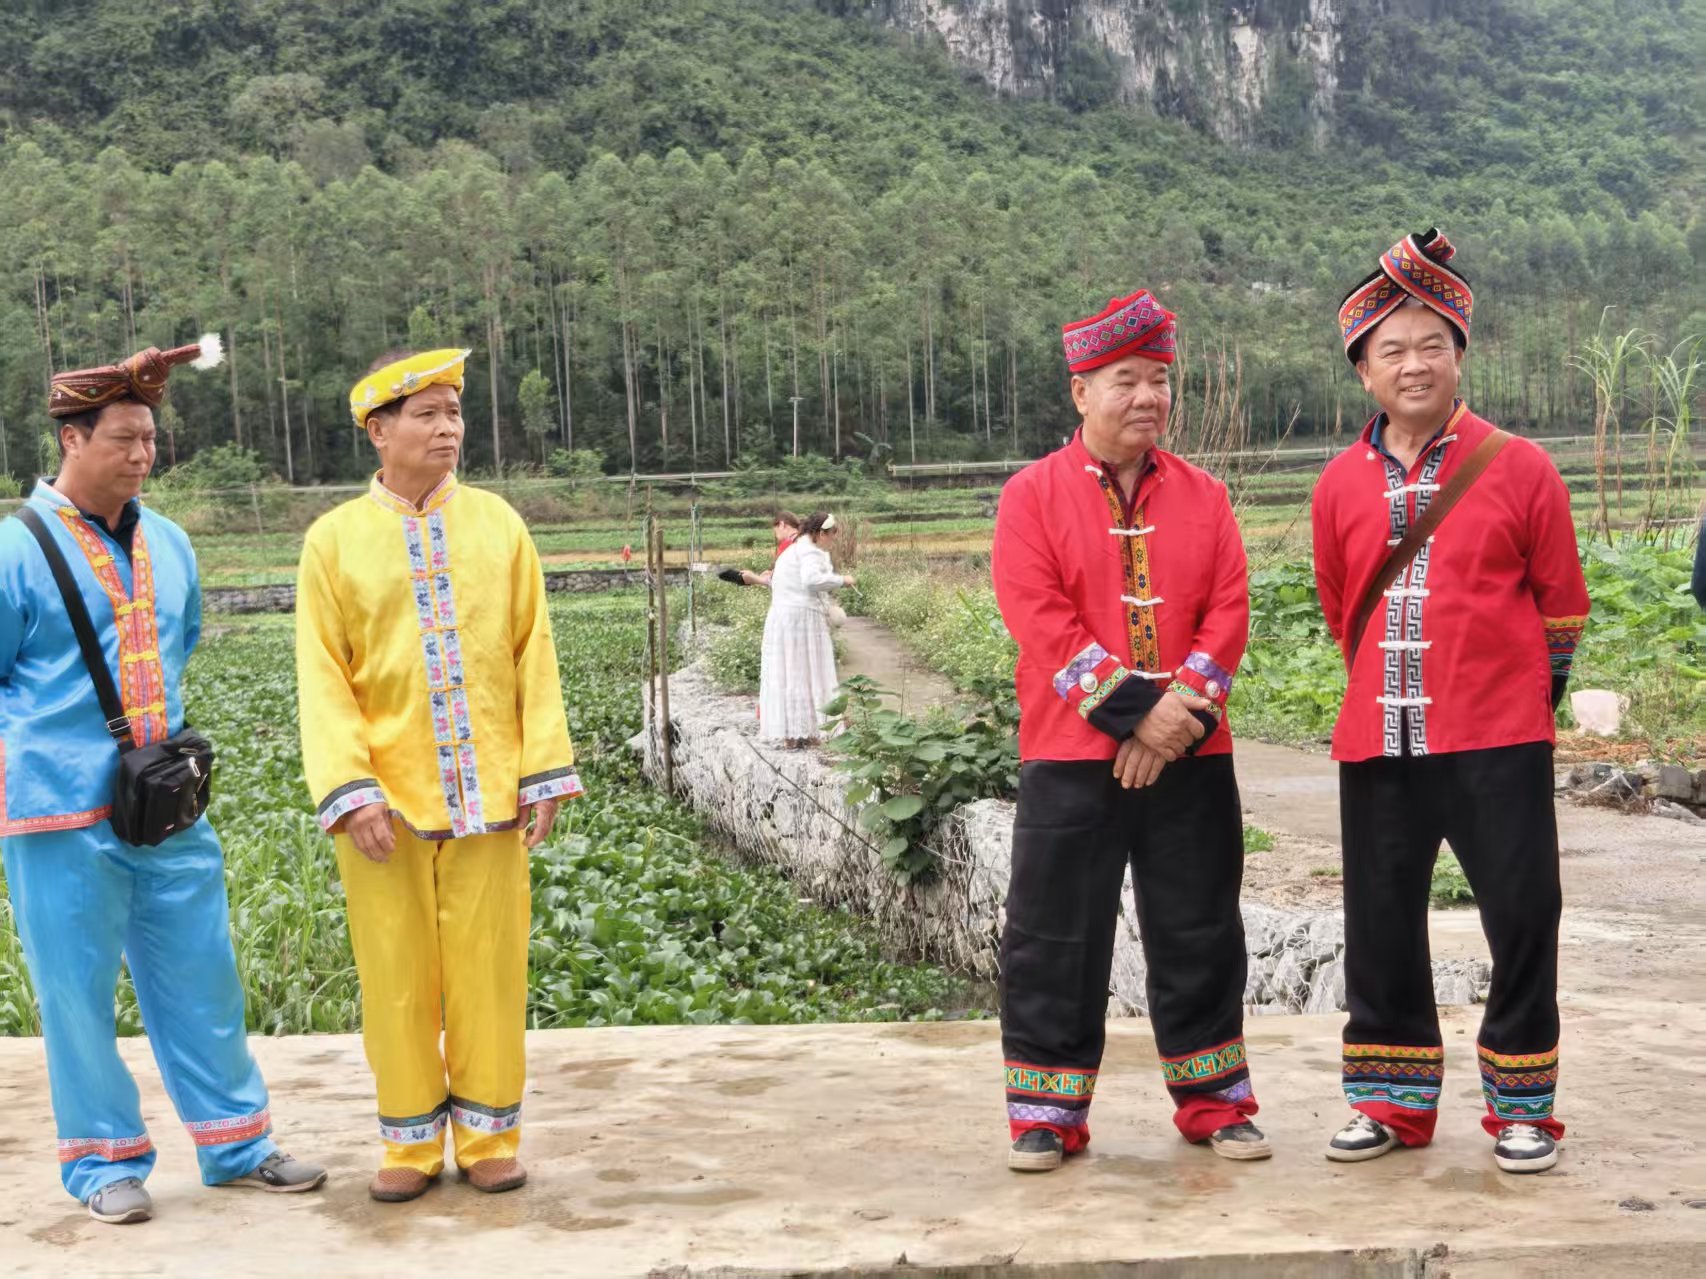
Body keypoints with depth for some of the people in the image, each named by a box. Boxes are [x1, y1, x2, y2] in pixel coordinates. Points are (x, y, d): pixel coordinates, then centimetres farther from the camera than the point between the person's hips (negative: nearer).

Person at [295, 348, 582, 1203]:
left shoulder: (498, 525, 4)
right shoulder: (334, 540, 0)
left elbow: (534, 657, 4)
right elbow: (324, 678, -3)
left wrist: (546, 772, -3)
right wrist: (349, 793, -13)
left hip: (487, 794, 1)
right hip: (384, 797, -1)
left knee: (489, 968, 6)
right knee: (397, 974, 7)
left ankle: (488, 1138, 20)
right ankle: (411, 1143, 21)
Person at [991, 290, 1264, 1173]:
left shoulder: (1204, 497, 8)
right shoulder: (1032, 496, -1)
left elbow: (1228, 612, 1)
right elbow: (1040, 620, -11)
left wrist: (1183, 712, -13)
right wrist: (1133, 708, -17)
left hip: (1191, 756, 3)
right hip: (1072, 759, -2)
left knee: (1199, 934, 10)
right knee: (1055, 939, 2)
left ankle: (1214, 1103, 24)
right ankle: (1047, 1116, 15)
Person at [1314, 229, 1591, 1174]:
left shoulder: (1517, 467, -3)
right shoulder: (1341, 484, 5)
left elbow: (1561, 605, 5)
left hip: (1498, 741, -3)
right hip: (1377, 742, 3)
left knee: (1523, 916, 0)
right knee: (1381, 922, 9)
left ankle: (1522, 1106, 16)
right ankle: (1393, 1099, 24)